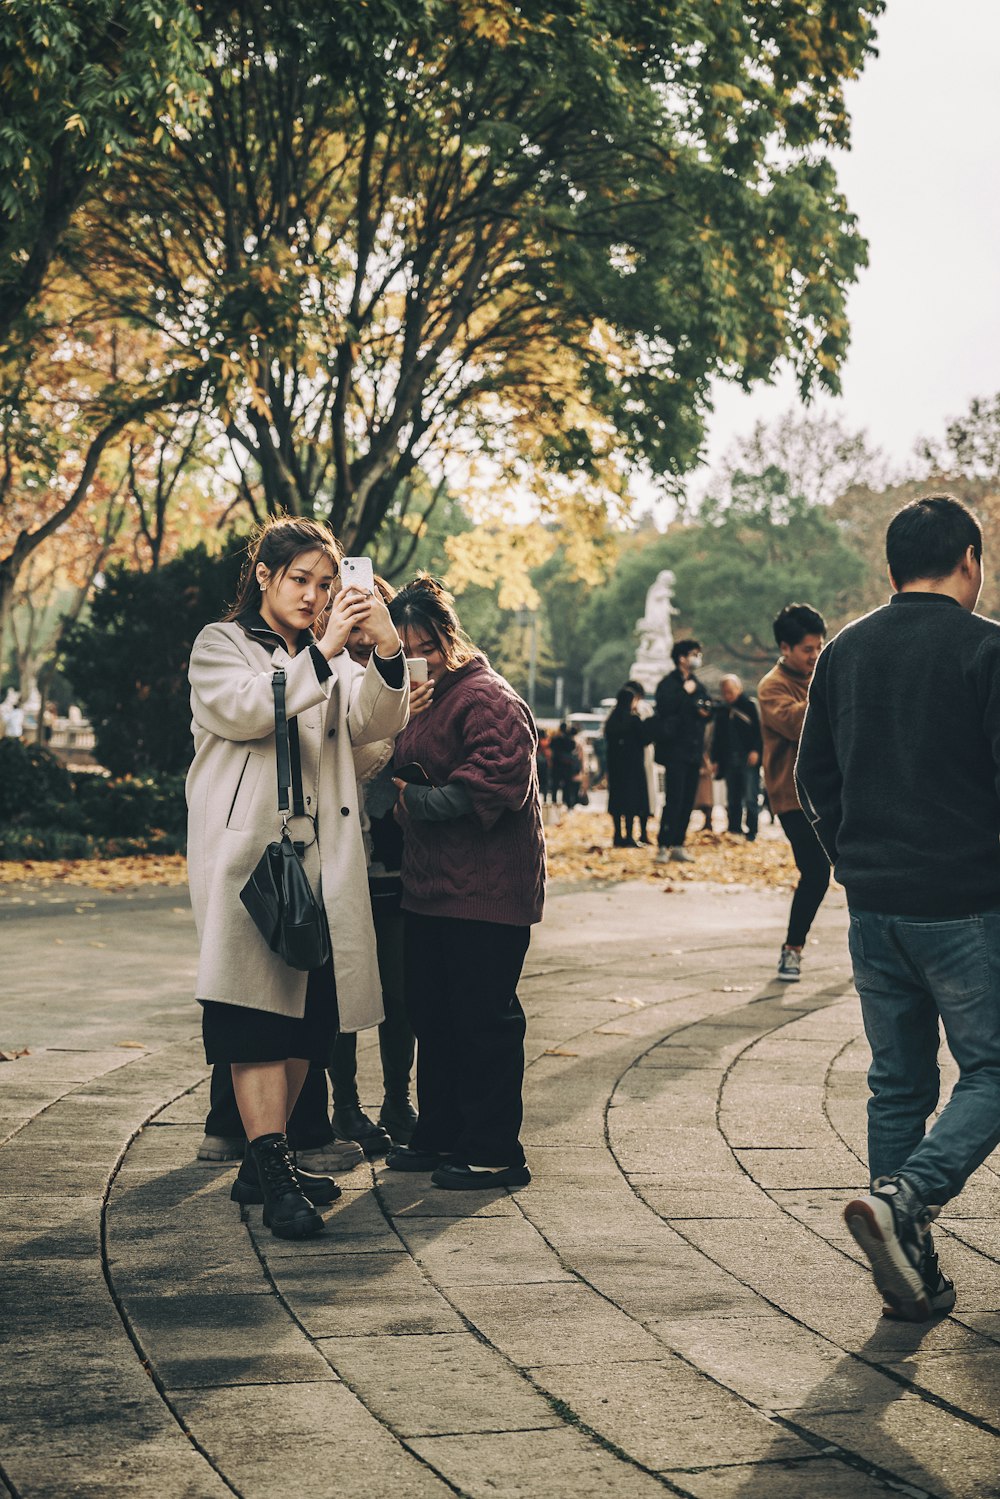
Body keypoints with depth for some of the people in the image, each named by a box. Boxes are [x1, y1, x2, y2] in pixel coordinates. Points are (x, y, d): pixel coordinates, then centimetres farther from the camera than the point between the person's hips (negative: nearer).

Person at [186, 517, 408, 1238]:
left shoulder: (333, 663, 21)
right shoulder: (221, 645, 7)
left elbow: (376, 722, 2)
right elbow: (241, 710, -14)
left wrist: (388, 652, -16)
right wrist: (322, 653, -22)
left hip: (322, 860, 6)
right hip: (248, 854, -6)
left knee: (310, 1014, 5)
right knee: (259, 1014, -13)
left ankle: (263, 1162, 15)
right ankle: (275, 1177, -18)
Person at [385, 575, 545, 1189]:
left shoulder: (489, 699, -13)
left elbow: (499, 782, -23)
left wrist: (418, 799, -16)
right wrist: (398, 795, 7)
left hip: (486, 891, -10)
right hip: (430, 886, 10)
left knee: (484, 1020, -4)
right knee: (432, 1016, 15)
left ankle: (493, 1151, 2)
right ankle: (440, 1135, 25)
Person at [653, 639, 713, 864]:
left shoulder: (697, 685, 19)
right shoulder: (669, 683, -5)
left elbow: (709, 711, 25)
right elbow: (665, 707, -22)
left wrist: (706, 710, 2)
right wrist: (685, 693, -15)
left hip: (693, 750, 8)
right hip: (675, 750, -8)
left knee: (688, 801, 6)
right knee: (674, 799, -13)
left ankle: (678, 845, 11)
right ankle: (664, 846, -13)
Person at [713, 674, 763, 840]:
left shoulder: (750, 705, -1)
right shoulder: (722, 711, 16)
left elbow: (759, 729, -5)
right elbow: (718, 738, 20)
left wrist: (755, 751, -14)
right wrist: (716, 759, 13)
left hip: (749, 760, -6)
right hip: (729, 762, 6)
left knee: (750, 799, -9)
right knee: (732, 800, 8)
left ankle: (751, 833, -6)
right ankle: (733, 831, 14)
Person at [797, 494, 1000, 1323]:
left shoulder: (843, 652, 9)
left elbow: (814, 775, 14)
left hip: (873, 908, 6)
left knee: (897, 1086, 12)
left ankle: (912, 1272, 14)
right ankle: (903, 1200, -19)